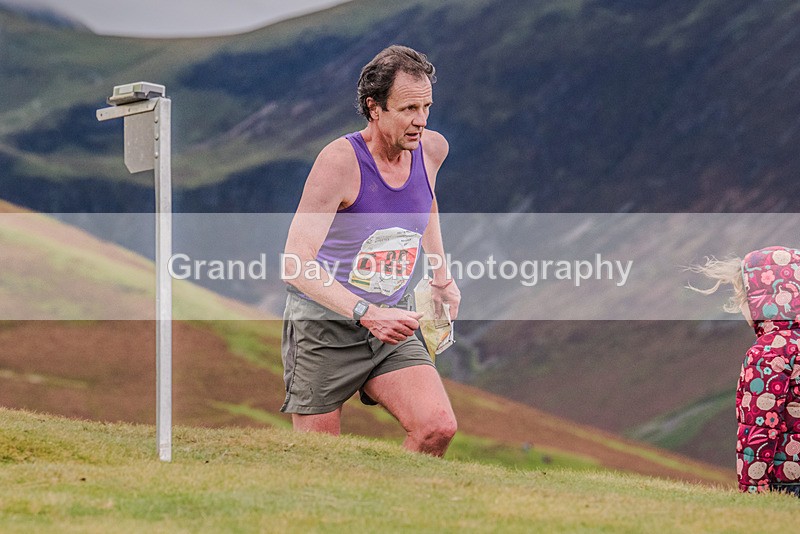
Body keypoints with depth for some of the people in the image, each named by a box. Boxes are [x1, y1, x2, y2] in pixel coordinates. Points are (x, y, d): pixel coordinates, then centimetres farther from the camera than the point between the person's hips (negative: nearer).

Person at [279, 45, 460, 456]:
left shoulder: (431, 149, -2)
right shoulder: (339, 161, -21)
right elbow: (296, 265, -26)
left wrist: (441, 276, 25)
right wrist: (366, 313, -36)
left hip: (390, 328, 5)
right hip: (324, 328, -5)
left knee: (438, 429, -18)